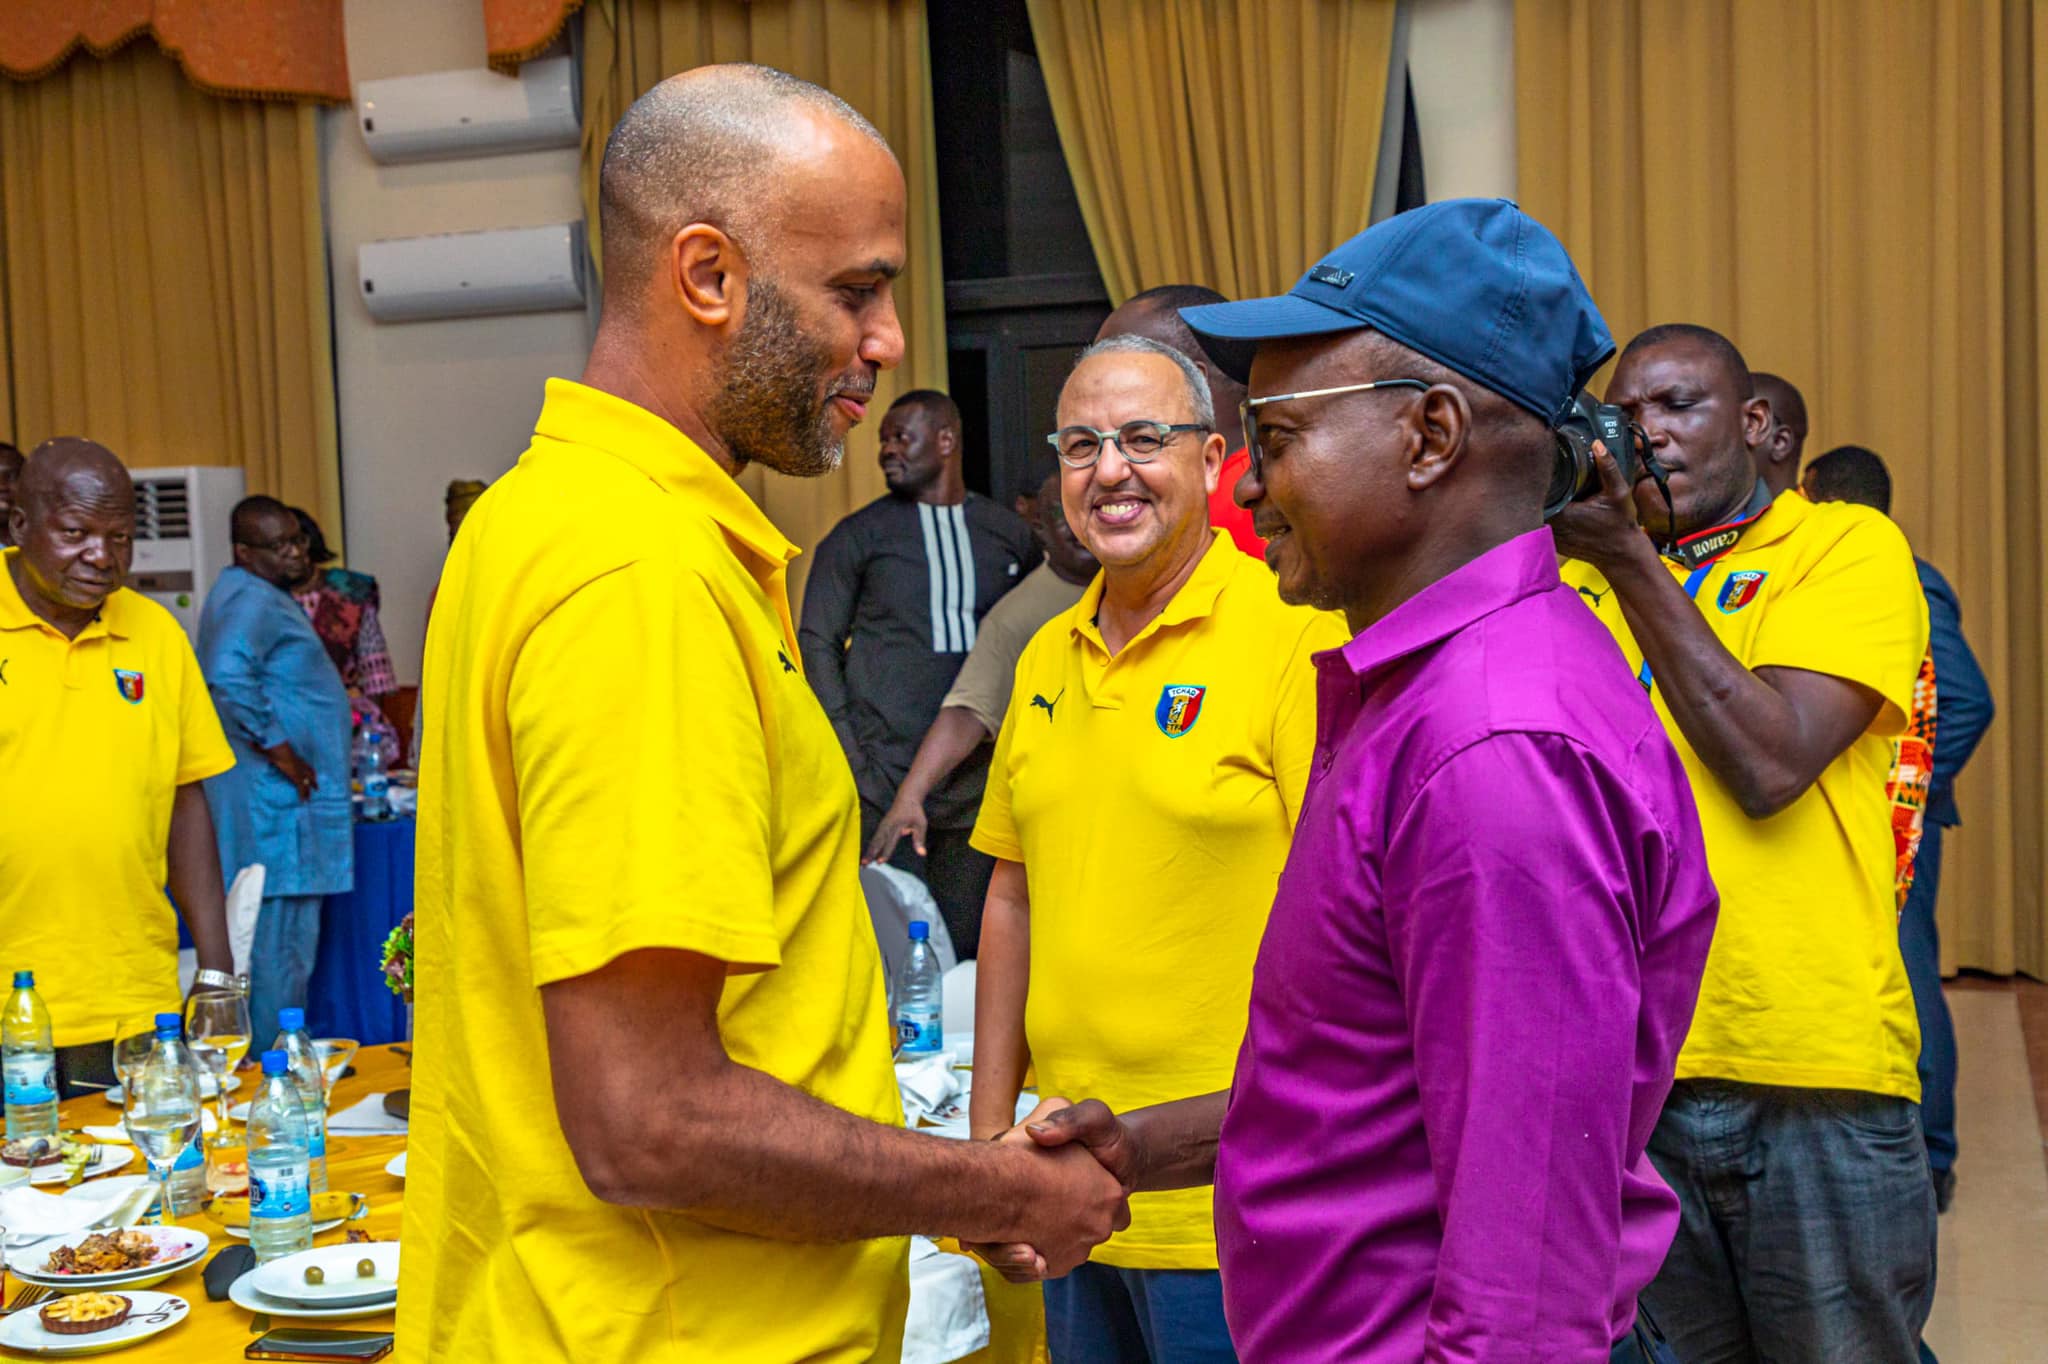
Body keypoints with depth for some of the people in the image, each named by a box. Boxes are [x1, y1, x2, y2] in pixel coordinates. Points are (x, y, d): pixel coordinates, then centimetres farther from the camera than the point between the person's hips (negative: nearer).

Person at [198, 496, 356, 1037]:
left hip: (281, 796, 11)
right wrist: (277, 749, -23)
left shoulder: (261, 595, 19)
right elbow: (227, 675, -32)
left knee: (287, 940, 14)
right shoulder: (251, 600, -15)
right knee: (280, 944, -6)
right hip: (274, 802, -11)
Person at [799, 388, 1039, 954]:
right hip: (882, 781, -2)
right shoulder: (857, 536, 5)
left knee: (967, 952, 6)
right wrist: (851, 766, -8)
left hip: (976, 784, 2)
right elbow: (817, 644, 3)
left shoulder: (1011, 535, 12)